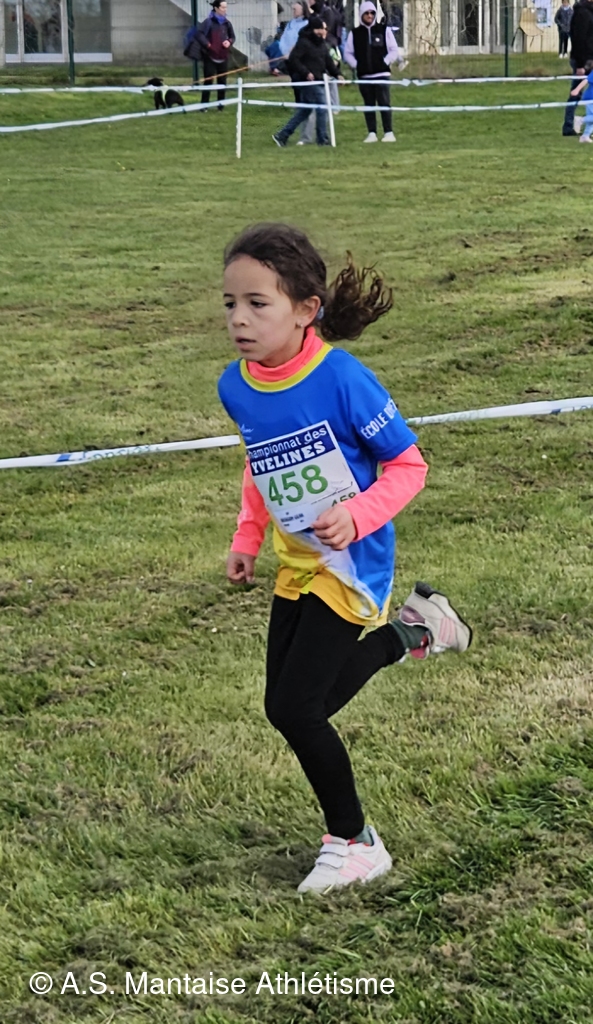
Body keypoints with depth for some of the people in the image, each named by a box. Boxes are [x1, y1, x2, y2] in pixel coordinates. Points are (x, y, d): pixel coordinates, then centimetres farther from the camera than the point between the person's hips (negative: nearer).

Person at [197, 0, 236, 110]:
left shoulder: (226, 23, 9)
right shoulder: (208, 22, -9)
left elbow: (232, 36, 20)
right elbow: (200, 34, -15)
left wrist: (229, 42, -1)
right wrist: (207, 45, -25)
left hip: (223, 57, 5)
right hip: (210, 56, -5)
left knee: (222, 81, 8)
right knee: (208, 81, -5)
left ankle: (221, 104, 17)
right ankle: (204, 104, -1)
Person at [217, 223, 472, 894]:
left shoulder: (340, 378, -24)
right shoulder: (236, 388, -5)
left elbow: (408, 466, -16)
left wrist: (356, 517, -30)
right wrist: (246, 541, 8)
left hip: (350, 566, -7)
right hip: (295, 564, 7)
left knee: (295, 709, -10)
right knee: (290, 706, 13)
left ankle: (353, 844, 12)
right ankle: (410, 633, 31)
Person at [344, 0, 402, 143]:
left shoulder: (384, 30, 4)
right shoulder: (354, 33, 8)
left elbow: (394, 51, 5)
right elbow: (348, 53, 12)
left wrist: (385, 63, -5)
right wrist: (356, 65, -1)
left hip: (381, 74, -2)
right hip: (364, 76, 2)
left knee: (384, 103, -8)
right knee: (369, 104, 5)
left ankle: (388, 132, -5)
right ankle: (371, 133, 8)